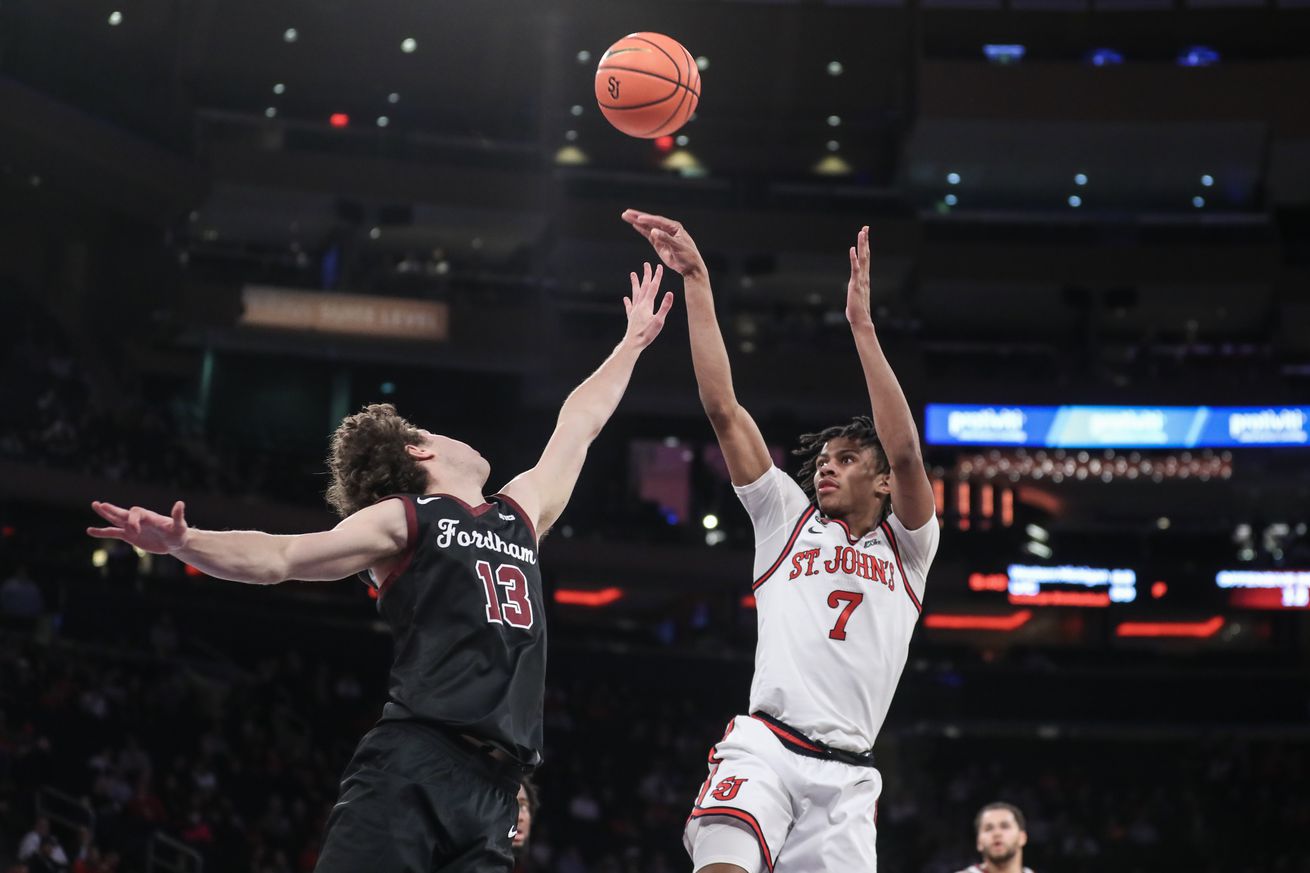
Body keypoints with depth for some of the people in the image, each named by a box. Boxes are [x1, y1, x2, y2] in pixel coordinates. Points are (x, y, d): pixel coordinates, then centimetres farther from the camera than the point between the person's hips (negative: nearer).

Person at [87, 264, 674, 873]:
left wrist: (633, 342, 49)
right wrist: (184, 543, -18)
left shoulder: (520, 514, 27)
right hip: (413, 765, -5)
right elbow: (279, 557, -2)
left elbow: (579, 424, 39)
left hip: (493, 785, 5)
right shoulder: (400, 519, 9)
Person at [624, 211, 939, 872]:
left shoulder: (907, 546, 15)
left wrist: (862, 325, -11)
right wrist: (697, 282, 5)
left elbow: (905, 454, -4)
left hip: (847, 774, 1)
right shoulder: (789, 519, 18)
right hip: (764, 746, -1)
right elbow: (723, 409, 11)